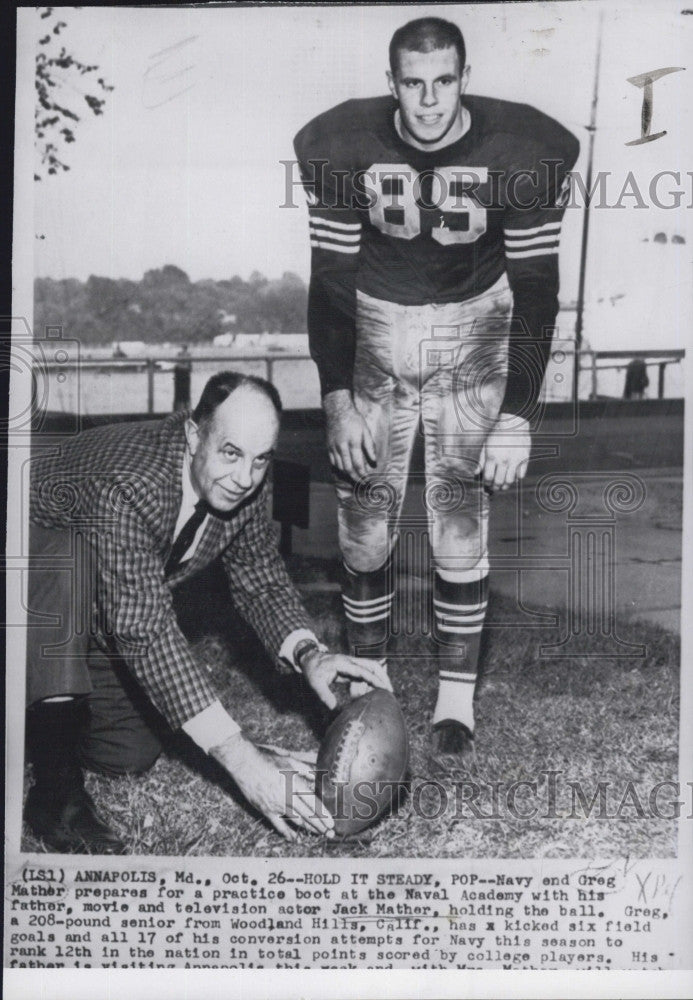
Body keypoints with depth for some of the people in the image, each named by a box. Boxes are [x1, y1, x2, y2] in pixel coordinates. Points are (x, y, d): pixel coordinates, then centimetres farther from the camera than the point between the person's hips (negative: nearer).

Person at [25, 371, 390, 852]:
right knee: (72, 561, -40)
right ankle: (56, 787, -27)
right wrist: (239, 755, -45)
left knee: (132, 754, 1)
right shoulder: (124, 487, -39)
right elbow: (146, 631, -42)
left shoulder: (245, 483, -16)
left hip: (91, 622, 7)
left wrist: (309, 654, -26)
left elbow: (261, 579, -5)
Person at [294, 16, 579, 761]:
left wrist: (516, 417, -15)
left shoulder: (519, 153, -16)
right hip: (373, 322, 1)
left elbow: (536, 288, -11)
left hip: (472, 325, -1)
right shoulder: (345, 147, -14)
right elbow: (329, 277, -7)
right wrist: (337, 400, -14)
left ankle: (456, 696, 8)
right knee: (364, 524, -2)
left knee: (460, 523, -8)